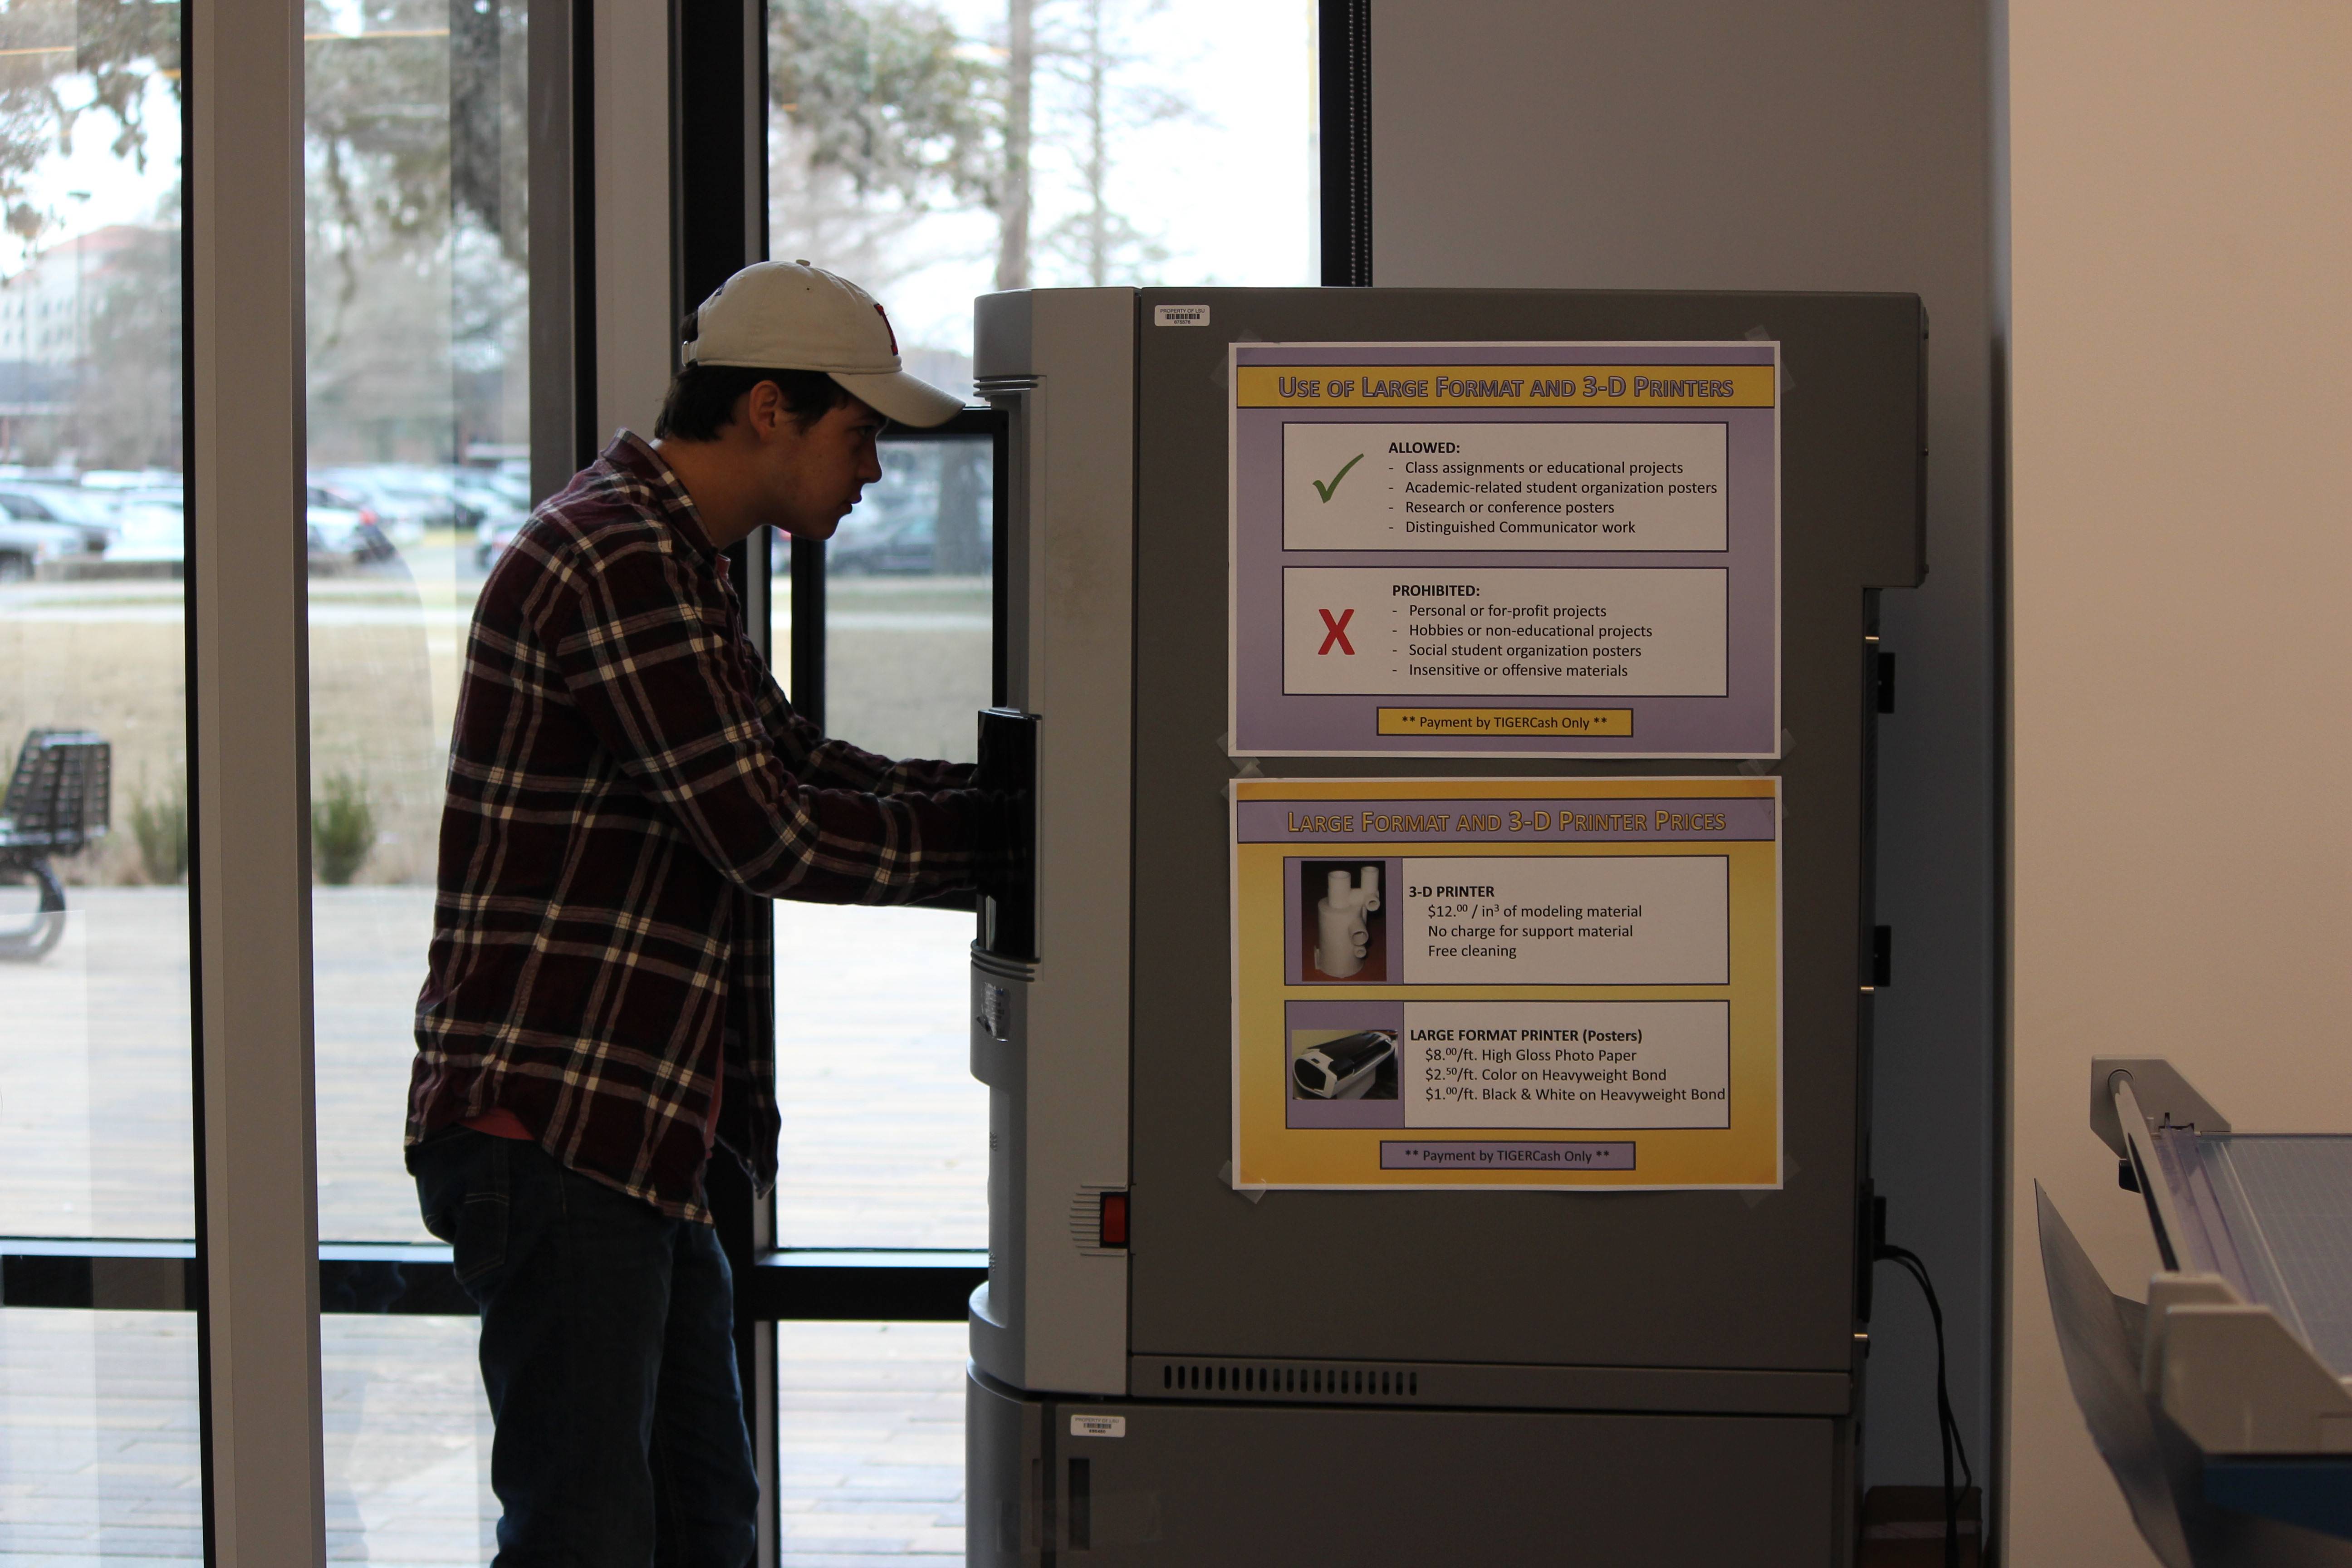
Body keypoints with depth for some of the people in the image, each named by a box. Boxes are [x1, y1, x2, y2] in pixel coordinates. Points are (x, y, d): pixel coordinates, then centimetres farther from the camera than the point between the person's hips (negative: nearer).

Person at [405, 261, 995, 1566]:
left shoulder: (666, 562, 19)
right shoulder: (621, 563, -17)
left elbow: (791, 760, 23)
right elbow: (767, 834, -18)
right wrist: (993, 834, -7)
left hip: (632, 1139, 11)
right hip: (553, 1129, -11)